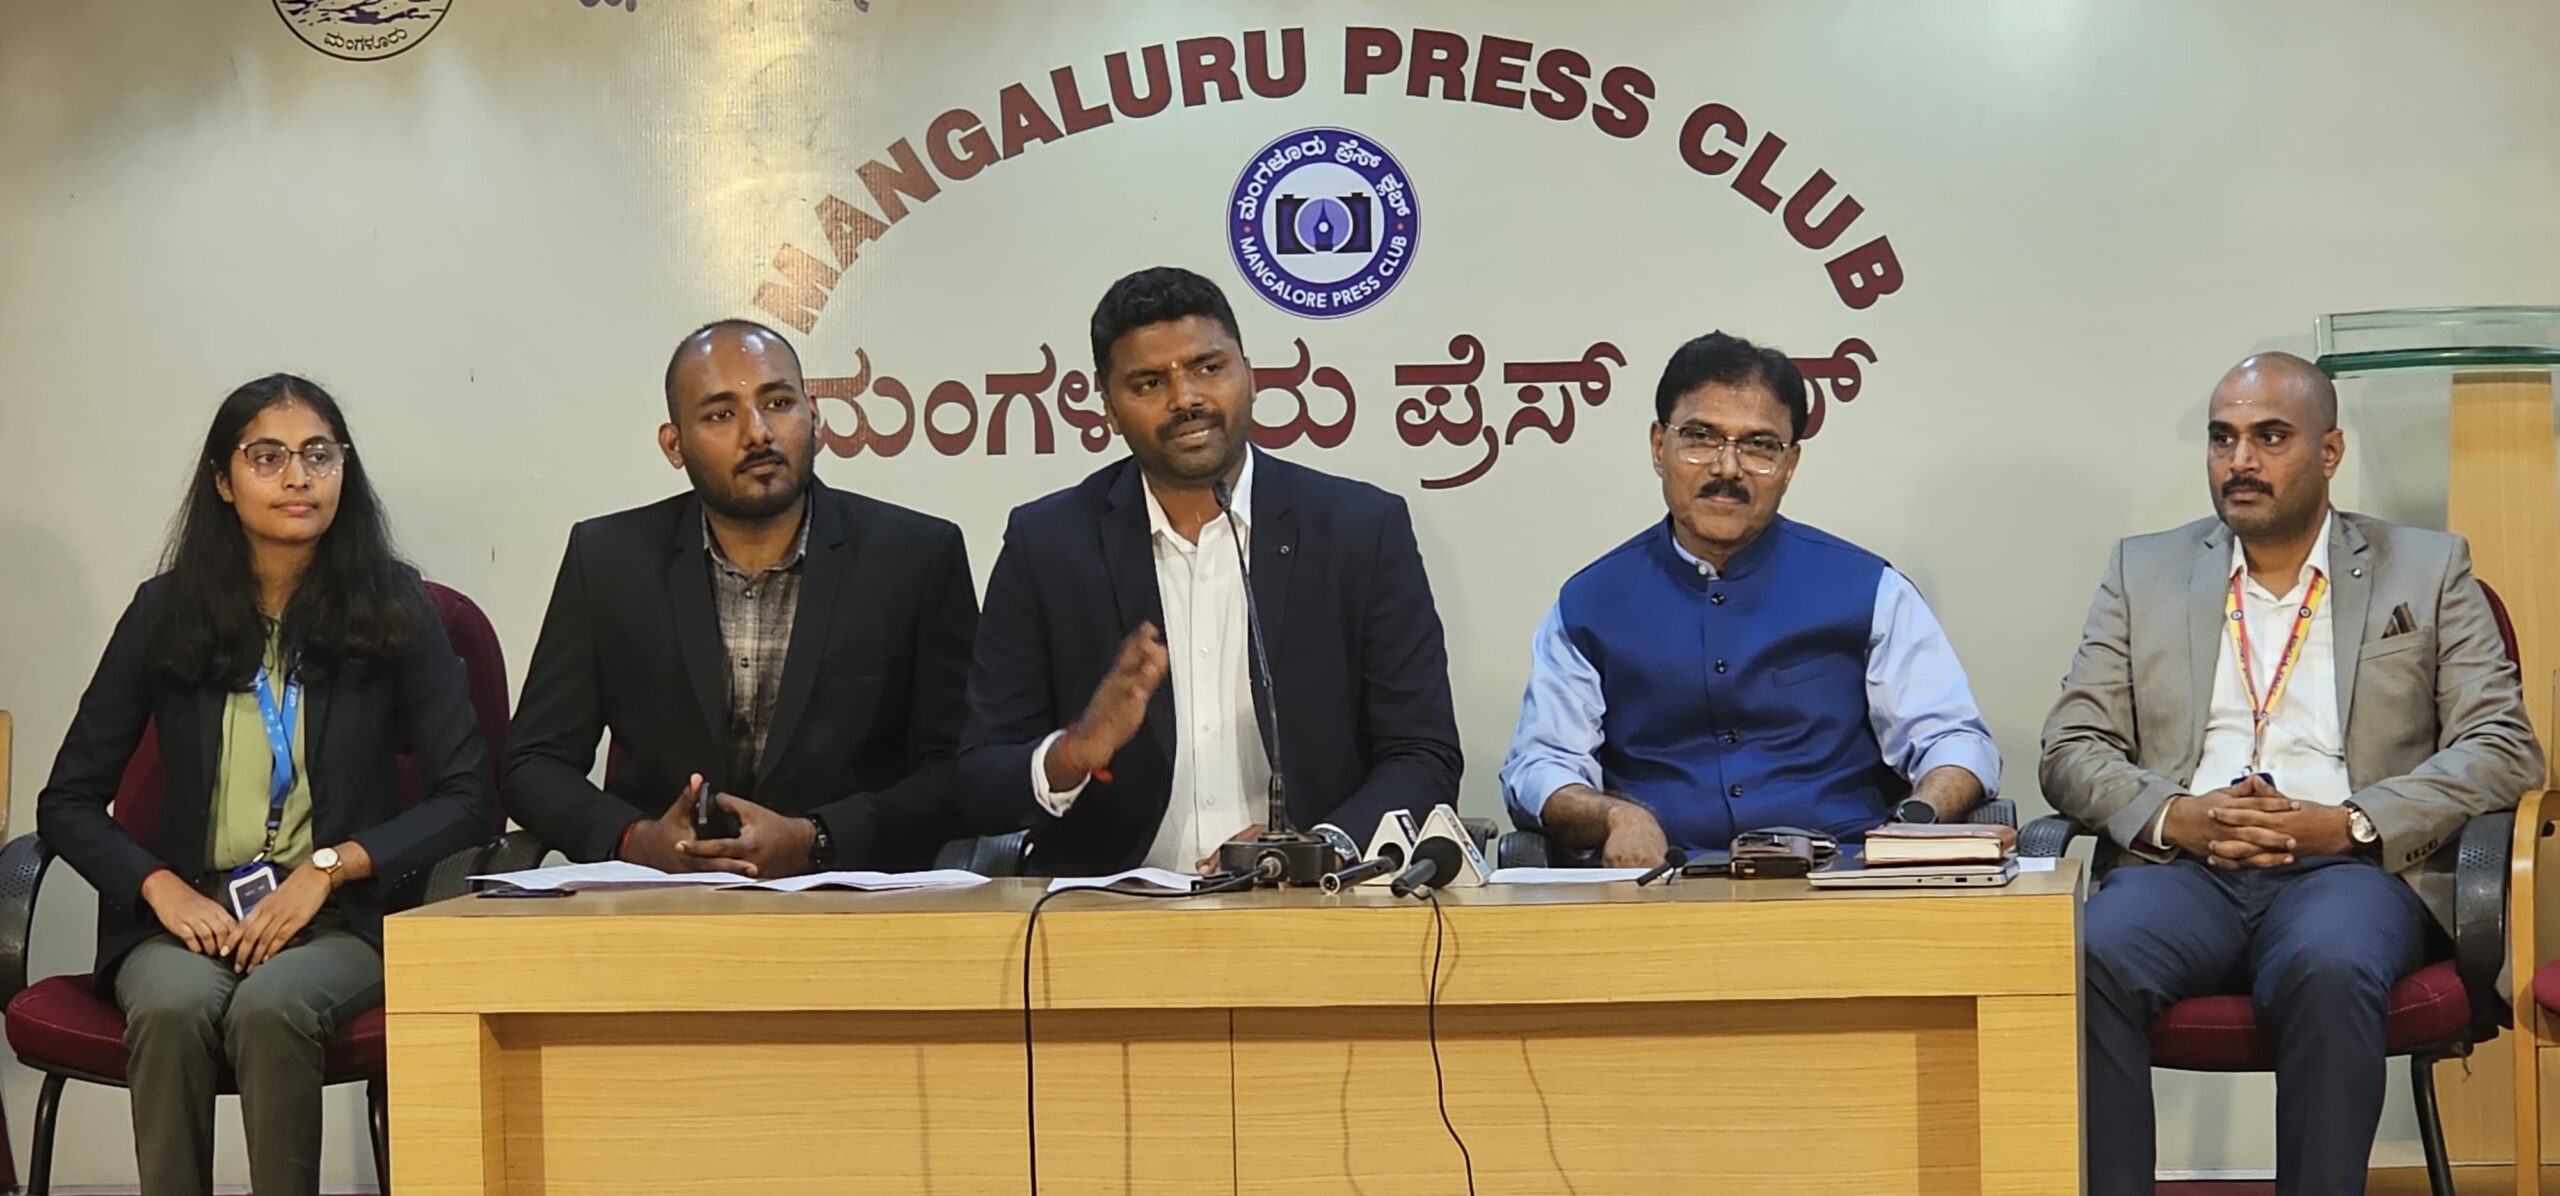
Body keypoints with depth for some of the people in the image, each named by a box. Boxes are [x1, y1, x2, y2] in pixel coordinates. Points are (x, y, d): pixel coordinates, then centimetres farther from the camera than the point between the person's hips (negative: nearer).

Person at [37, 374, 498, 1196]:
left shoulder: (391, 607, 3)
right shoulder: (168, 612, 7)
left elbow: (468, 798, -1)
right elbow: (68, 804, 9)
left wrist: (330, 865, -12)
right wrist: (161, 887, -8)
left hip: (343, 920, -1)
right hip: (191, 914, 1)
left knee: (269, 1007, -34)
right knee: (174, 1006, -32)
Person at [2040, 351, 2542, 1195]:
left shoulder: (2428, 571, 15)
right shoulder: (2144, 572, 20)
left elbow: (2504, 747, 6)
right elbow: (2071, 747, 13)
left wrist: (2349, 824, -9)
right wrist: (2173, 815, -9)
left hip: (2348, 868, -1)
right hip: (2183, 866, 2)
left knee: (2327, 971, -38)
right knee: (2089, 961, -33)